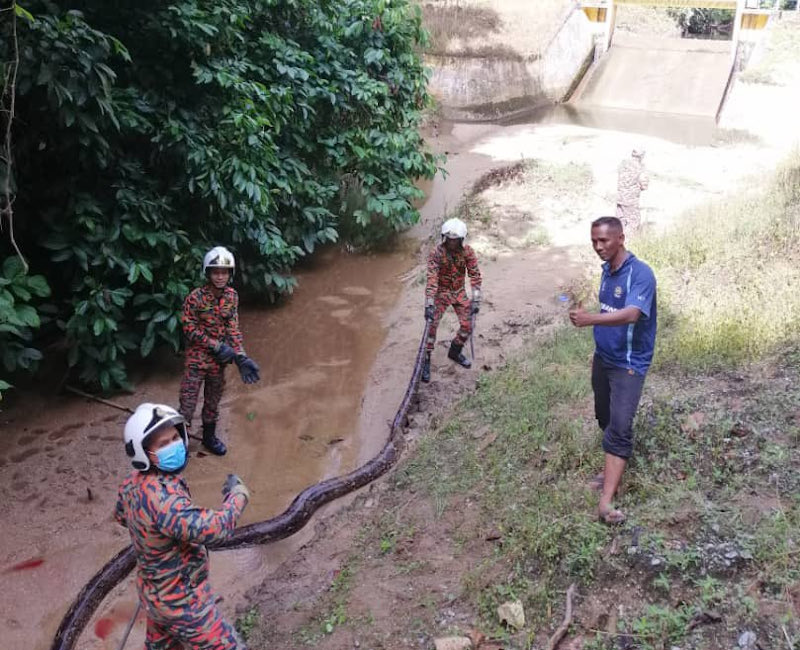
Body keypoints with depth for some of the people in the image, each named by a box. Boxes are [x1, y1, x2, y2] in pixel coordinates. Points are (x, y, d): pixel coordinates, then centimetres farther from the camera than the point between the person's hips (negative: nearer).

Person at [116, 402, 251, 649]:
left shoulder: (132, 483, -6)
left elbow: (121, 515, 16)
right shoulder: (160, 496, -37)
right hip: (182, 601, -9)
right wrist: (238, 495, -26)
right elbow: (211, 529, -43)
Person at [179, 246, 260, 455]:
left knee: (213, 400, 19)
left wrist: (241, 357, -9)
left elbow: (233, 328, 0)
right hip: (197, 358, -5)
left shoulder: (232, 296, -3)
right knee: (188, 401, 0)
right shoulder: (195, 297, -18)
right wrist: (217, 346, -17)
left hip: (219, 360, 5)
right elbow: (189, 328, -15)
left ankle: (209, 436, 38)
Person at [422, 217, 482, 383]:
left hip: (459, 292, 3)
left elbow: (475, 275, -9)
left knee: (467, 326, -1)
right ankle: (426, 361, 0)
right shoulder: (436, 253, -21)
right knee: (432, 325, -14)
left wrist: (476, 300, -15)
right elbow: (432, 279, -26)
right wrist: (429, 304, -32)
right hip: (441, 293, -3)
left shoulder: (468, 252, -12)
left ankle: (455, 352, 27)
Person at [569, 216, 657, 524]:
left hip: (628, 364, -8)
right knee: (605, 419, 18)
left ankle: (606, 502, -18)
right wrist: (599, 350, 16)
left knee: (619, 427, -14)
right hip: (603, 358, 8)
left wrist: (590, 319, -50)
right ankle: (614, 469, 38)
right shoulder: (607, 270, 6)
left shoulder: (640, 273, -21)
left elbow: (631, 314, -36)